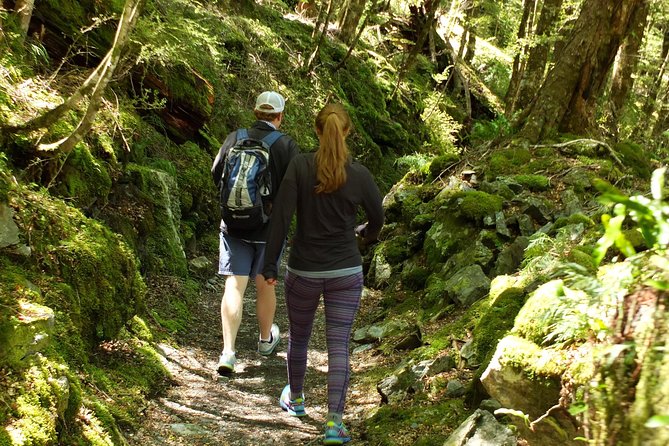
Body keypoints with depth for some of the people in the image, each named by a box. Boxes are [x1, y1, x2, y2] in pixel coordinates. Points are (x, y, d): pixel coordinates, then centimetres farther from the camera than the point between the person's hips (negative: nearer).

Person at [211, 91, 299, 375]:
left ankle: (228, 352, -9)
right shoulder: (287, 145, -10)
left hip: (234, 223, 1)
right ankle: (266, 339, 36)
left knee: (234, 286, -1)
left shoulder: (235, 138, -5)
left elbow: (216, 175, 4)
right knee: (264, 284, 17)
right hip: (270, 226, -1)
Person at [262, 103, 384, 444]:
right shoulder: (359, 174, -7)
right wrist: (366, 234, 30)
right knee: (339, 345, 3)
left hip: (303, 272, 0)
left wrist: (270, 266, -7)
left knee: (298, 338, 21)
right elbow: (377, 217, 7)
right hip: (346, 272, 0)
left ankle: (295, 399, 42)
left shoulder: (299, 166, -11)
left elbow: (281, 217, -14)